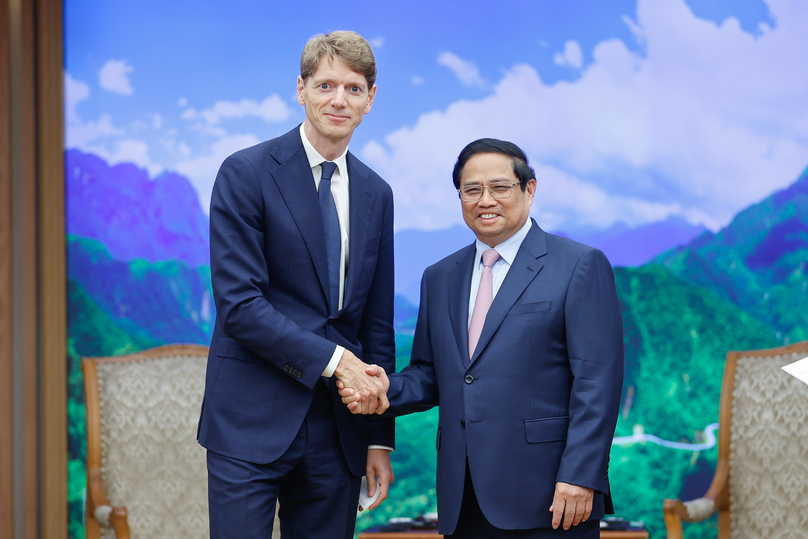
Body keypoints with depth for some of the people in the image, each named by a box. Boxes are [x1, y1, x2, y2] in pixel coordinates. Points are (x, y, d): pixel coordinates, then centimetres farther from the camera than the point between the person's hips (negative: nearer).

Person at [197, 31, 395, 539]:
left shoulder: (376, 193, 12)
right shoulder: (246, 173, -5)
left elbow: (378, 321, 14)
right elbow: (238, 302, -13)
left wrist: (380, 438, 11)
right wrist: (332, 359, -17)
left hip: (337, 429, 5)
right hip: (252, 421, -5)